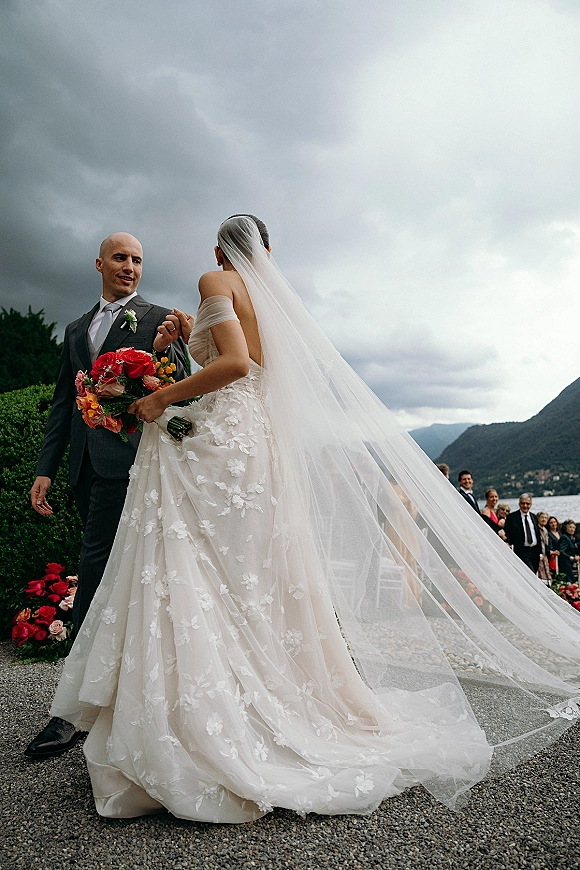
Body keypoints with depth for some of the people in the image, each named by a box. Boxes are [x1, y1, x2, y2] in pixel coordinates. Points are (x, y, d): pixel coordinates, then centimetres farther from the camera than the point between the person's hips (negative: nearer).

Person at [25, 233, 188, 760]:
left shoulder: (158, 319, 7)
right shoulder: (77, 329, 22)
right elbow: (63, 403, 19)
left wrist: (164, 350, -22)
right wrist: (46, 469, 12)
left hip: (127, 456, -6)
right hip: (86, 464, 6)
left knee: (96, 572, -10)